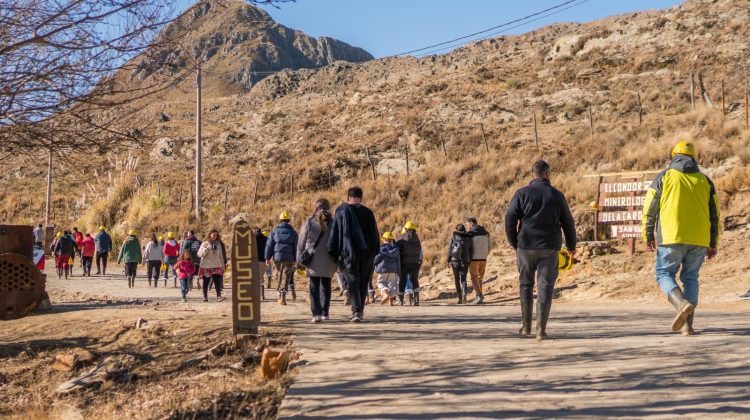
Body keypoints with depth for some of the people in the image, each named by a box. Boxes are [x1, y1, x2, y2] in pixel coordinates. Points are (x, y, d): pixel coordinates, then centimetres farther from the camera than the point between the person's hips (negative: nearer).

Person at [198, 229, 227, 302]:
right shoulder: (205, 244, -2)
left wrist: (222, 265, 14)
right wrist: (206, 249, -22)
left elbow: (221, 255, 16)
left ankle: (218, 296, -18)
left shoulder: (218, 244, 10)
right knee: (206, 282, 6)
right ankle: (205, 297, 15)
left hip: (216, 266, 2)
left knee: (217, 281, -11)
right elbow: (200, 254, -7)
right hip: (206, 266, -2)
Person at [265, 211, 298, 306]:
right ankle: (282, 297, -13)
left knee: (279, 276, 18)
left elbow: (269, 245, 1)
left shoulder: (275, 231, 2)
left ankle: (280, 296, 21)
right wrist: (296, 260, 9)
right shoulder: (292, 232, 2)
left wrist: (268, 258, 6)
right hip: (289, 259, -1)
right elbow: (296, 247, 3)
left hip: (277, 257, 1)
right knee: (286, 277, -1)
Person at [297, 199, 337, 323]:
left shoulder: (308, 223, 0)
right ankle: (325, 313, 16)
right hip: (328, 261, 1)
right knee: (326, 286, 15)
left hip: (313, 261, -1)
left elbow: (301, 243, 2)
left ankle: (316, 313, -13)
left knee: (314, 287, 0)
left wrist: (300, 261, 9)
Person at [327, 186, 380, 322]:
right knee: (363, 282, 13)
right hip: (366, 253, 1)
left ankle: (356, 310, -17)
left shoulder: (340, 211, 1)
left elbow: (334, 233, -1)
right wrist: (374, 252, 13)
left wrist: (333, 253, 3)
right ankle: (361, 311, 16)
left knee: (352, 281, -2)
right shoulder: (367, 212, 3)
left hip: (348, 252, -1)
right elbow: (375, 235, 5)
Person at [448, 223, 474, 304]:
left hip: (455, 259, -1)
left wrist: (449, 260, 1)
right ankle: (464, 295, -17)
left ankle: (459, 297, 6)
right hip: (465, 260, 1)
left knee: (456, 279, 12)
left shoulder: (454, 236, 1)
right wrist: (470, 261, 16)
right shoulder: (469, 238, 5)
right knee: (463, 279, 8)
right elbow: (471, 251, 6)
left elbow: (450, 248, -2)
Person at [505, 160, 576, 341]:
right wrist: (571, 246, 22)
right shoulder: (557, 195, 3)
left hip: (526, 246, 0)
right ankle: (541, 330, -8)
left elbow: (510, 219, -5)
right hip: (549, 248, 0)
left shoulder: (522, 193, 0)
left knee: (526, 284, 15)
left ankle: (526, 326, 22)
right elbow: (568, 222, 8)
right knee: (545, 287, 0)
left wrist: (514, 243, 6)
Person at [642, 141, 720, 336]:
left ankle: (682, 303, -20)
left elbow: (650, 209, 1)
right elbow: (714, 215, 13)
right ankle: (688, 325, 7)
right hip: (699, 240, 3)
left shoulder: (664, 177, 4)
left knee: (664, 274, 7)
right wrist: (713, 244, 17)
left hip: (672, 238, -3)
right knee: (690, 278, 14)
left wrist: (648, 236, 10)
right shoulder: (705, 180, 13)